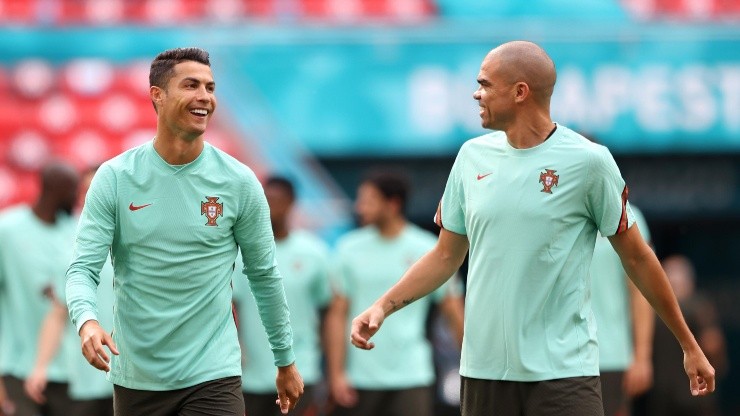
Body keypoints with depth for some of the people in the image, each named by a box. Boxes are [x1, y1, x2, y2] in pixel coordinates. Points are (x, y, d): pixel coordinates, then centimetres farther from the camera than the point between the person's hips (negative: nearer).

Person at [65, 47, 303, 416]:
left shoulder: (238, 182, -1)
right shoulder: (114, 178, -2)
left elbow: (264, 275, 7)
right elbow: (83, 268, -6)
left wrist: (286, 361, 12)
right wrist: (87, 321, -27)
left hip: (212, 376, -1)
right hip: (135, 379, 1)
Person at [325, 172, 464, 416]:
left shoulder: (427, 249, 0)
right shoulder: (350, 248, 4)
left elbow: (453, 311, 4)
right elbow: (338, 314, 2)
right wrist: (336, 373, -4)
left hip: (412, 376, -2)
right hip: (359, 379, 2)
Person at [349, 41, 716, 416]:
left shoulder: (587, 160, -5)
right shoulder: (473, 156, 8)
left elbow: (636, 257, 1)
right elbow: (446, 255, 16)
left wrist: (689, 346, 4)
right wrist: (383, 307, 3)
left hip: (564, 371, -4)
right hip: (484, 369, 4)